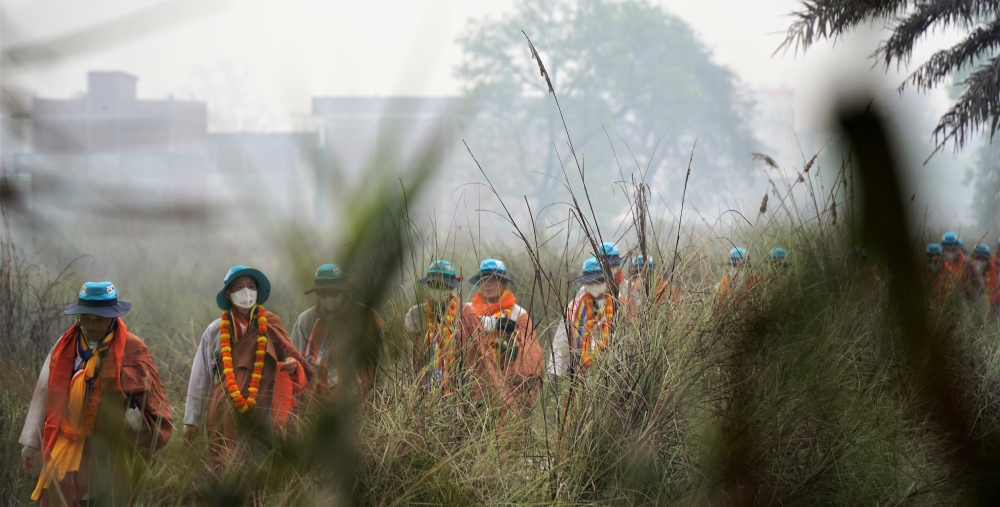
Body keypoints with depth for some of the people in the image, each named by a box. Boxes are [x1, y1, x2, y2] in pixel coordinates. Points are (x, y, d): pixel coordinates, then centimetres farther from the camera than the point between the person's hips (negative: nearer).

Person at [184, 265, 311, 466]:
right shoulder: (215, 331, 7)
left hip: (262, 411, 0)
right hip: (225, 414, 0)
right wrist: (192, 420, 7)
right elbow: (200, 378, 9)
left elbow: (289, 355, 12)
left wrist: (292, 364, -14)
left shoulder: (270, 325, 8)